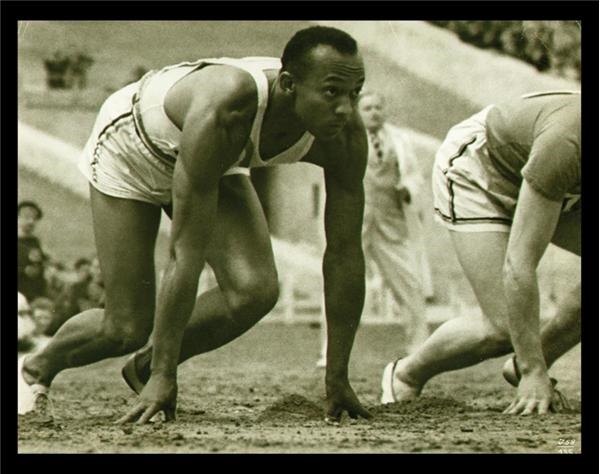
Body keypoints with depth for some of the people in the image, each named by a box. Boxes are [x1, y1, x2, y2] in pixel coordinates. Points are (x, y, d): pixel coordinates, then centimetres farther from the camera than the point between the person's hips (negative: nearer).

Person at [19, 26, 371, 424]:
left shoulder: (345, 136, -29)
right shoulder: (221, 115, -45)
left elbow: (345, 253, -20)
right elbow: (187, 254, -41)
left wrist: (338, 379, -19)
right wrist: (164, 377, -38)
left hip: (220, 163, 5)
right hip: (129, 147, -5)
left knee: (255, 291, -19)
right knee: (127, 328, -5)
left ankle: (145, 367, 7)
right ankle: (37, 368, 29)